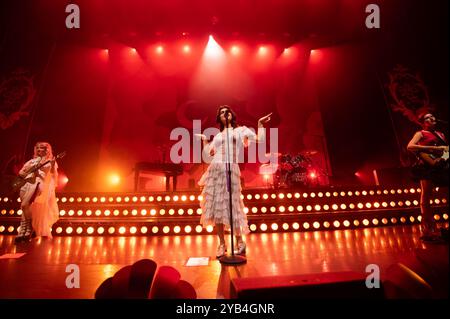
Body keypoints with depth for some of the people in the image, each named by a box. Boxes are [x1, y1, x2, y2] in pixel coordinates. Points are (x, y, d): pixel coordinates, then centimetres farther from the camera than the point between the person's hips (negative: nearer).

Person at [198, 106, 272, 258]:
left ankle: (240, 242, 10)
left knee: (230, 206, -7)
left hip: (230, 170, -4)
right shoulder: (217, 136, 25)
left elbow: (260, 140, 5)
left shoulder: (240, 130, 15)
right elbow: (207, 154, 19)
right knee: (215, 207, 0)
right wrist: (204, 139, 21)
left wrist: (260, 124, 5)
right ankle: (222, 244, 10)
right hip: (214, 170, 5)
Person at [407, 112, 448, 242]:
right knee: (426, 195, -7)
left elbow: (445, 148, 28)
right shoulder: (421, 133, 7)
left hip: (443, 165, 6)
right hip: (428, 166, -6)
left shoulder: (441, 134, 25)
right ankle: (428, 230, -5)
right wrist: (433, 148, -15)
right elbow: (410, 146, -11)